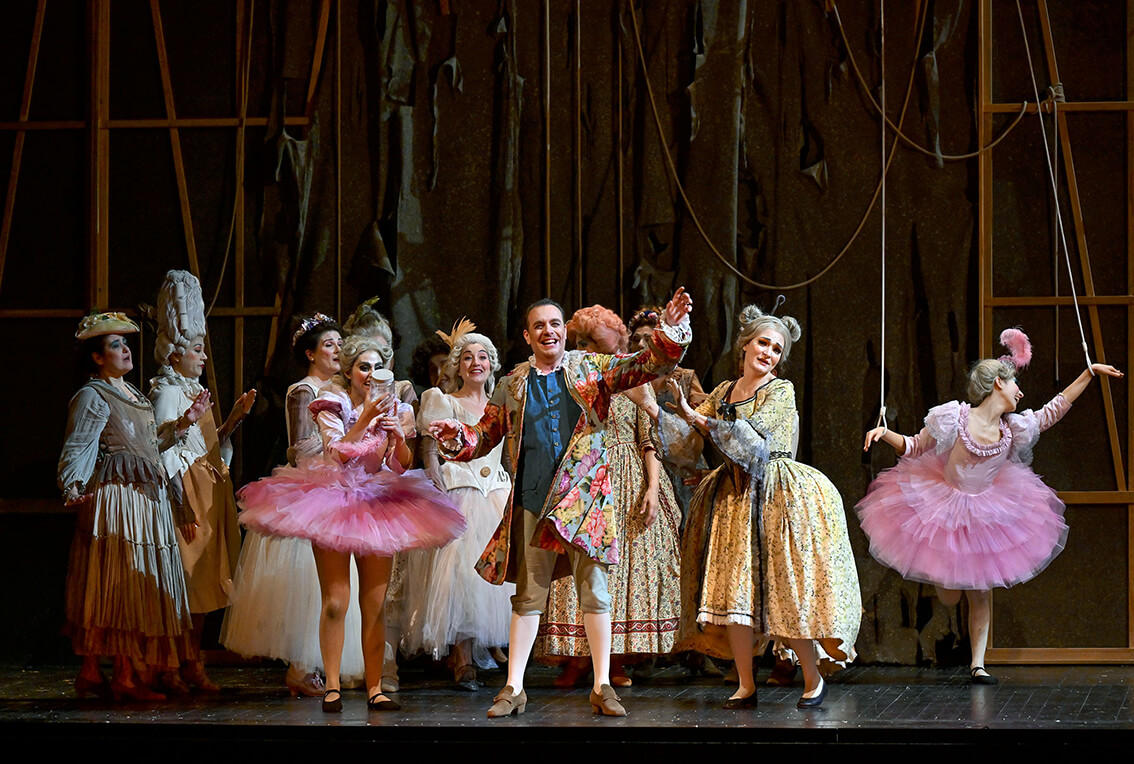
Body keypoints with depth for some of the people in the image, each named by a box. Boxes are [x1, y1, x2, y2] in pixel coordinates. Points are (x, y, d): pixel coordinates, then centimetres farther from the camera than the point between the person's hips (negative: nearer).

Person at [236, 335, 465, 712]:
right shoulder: (332, 406, -1)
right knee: (335, 603, -7)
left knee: (375, 604, 1)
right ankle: (332, 687, -2)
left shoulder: (393, 408, 8)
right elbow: (337, 453, -15)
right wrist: (367, 418, -20)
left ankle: (375, 688, 3)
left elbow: (402, 466, 4)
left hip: (377, 508, 3)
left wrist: (396, 434, -14)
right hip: (334, 505, -3)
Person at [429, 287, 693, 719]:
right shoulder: (513, 384, 11)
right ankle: (514, 688, 11)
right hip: (532, 502, 1)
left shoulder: (590, 368, 6)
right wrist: (457, 439, -6)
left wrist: (671, 332, -21)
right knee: (528, 595, 6)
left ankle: (602, 687, 6)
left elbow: (644, 366, -4)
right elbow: (486, 435, 15)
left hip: (583, 497, -1)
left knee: (594, 590, 0)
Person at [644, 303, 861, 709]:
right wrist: (654, 411, 0)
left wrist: (697, 418, -18)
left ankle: (813, 679, 7)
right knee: (733, 588, 1)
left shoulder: (781, 391, -4)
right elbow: (686, 445, 11)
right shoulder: (723, 392, 13)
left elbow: (752, 438, -17)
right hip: (732, 499, 5)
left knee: (785, 589, -7)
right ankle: (745, 686, 6)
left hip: (777, 497, -5)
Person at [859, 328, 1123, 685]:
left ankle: (977, 664, 9)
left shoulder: (1014, 429, -9)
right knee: (950, 597, 4)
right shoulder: (954, 418, -20)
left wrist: (1089, 373, 7)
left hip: (986, 515, 3)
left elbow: (1054, 410, 6)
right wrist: (885, 434, -25)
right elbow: (915, 447, -8)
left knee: (981, 592, 2)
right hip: (943, 507, -3)